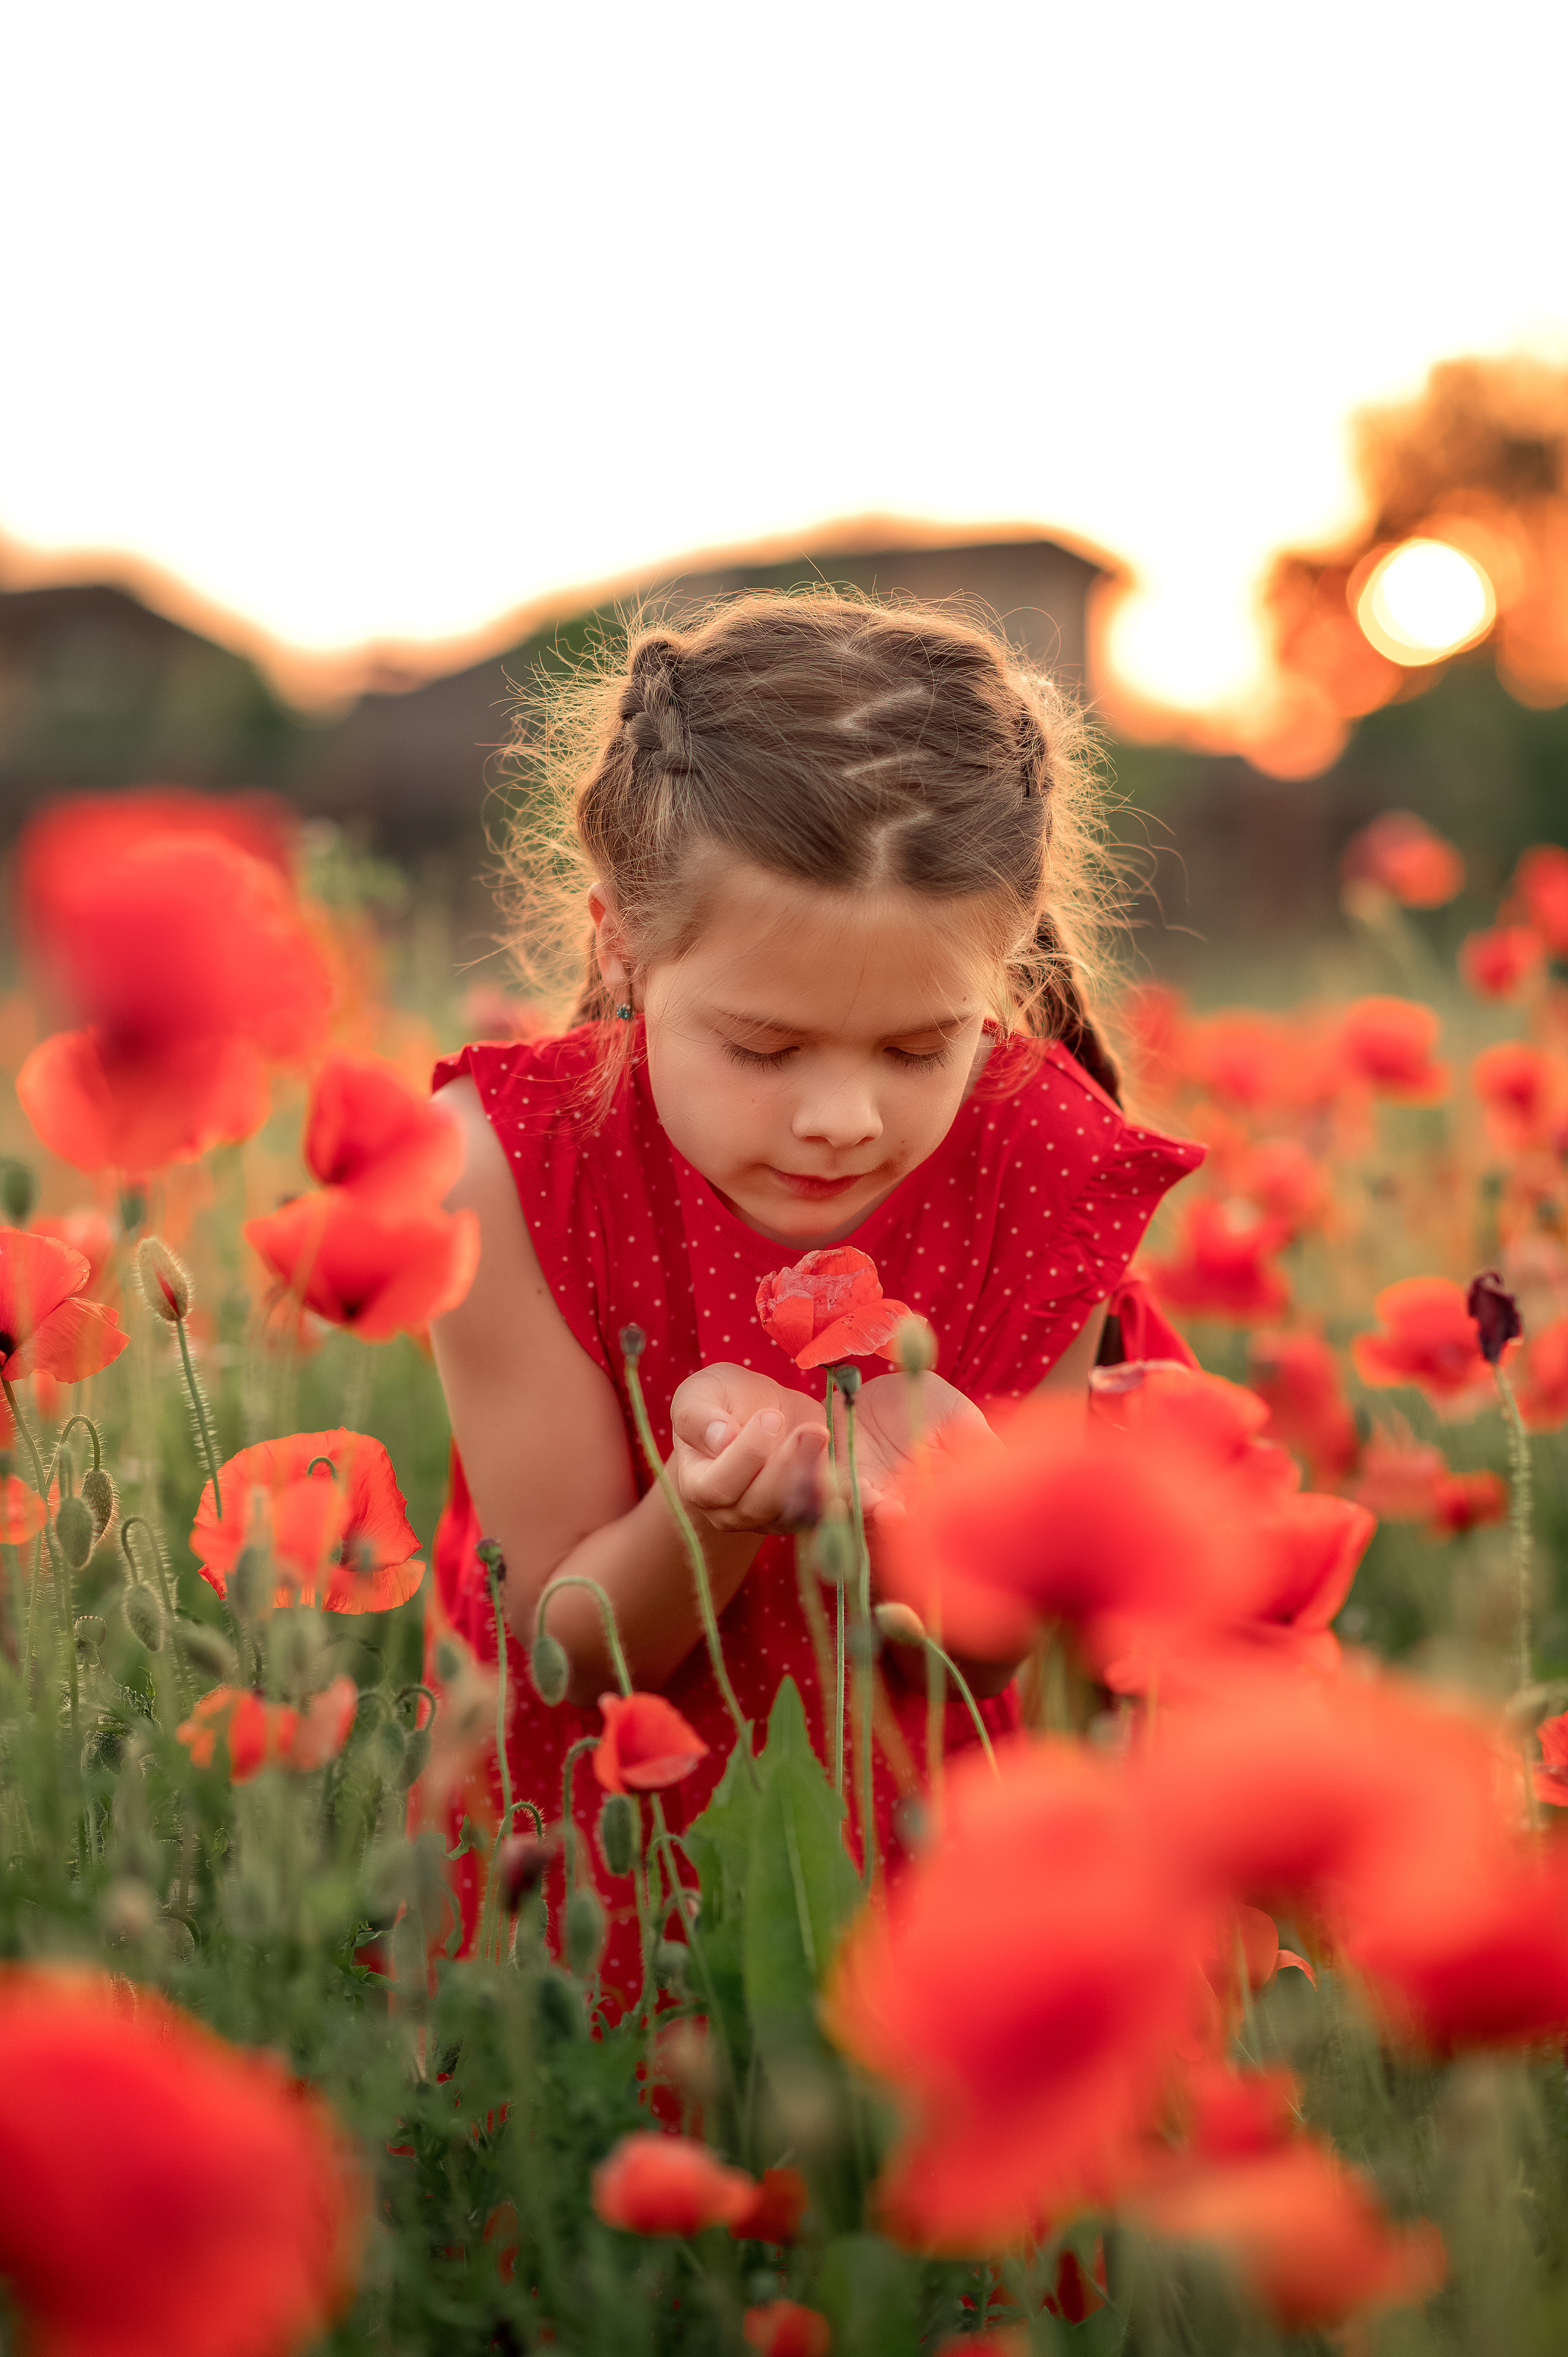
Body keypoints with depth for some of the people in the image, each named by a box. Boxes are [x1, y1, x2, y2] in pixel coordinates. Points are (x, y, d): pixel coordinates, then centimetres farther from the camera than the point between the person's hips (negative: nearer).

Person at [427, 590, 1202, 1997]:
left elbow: (975, 1663, -5)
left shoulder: (1051, 1183, -14)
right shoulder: (512, 1167, -17)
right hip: (595, 1842, 0)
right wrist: (714, 1509, -32)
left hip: (910, 1830, 0)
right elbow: (568, 1644, -11)